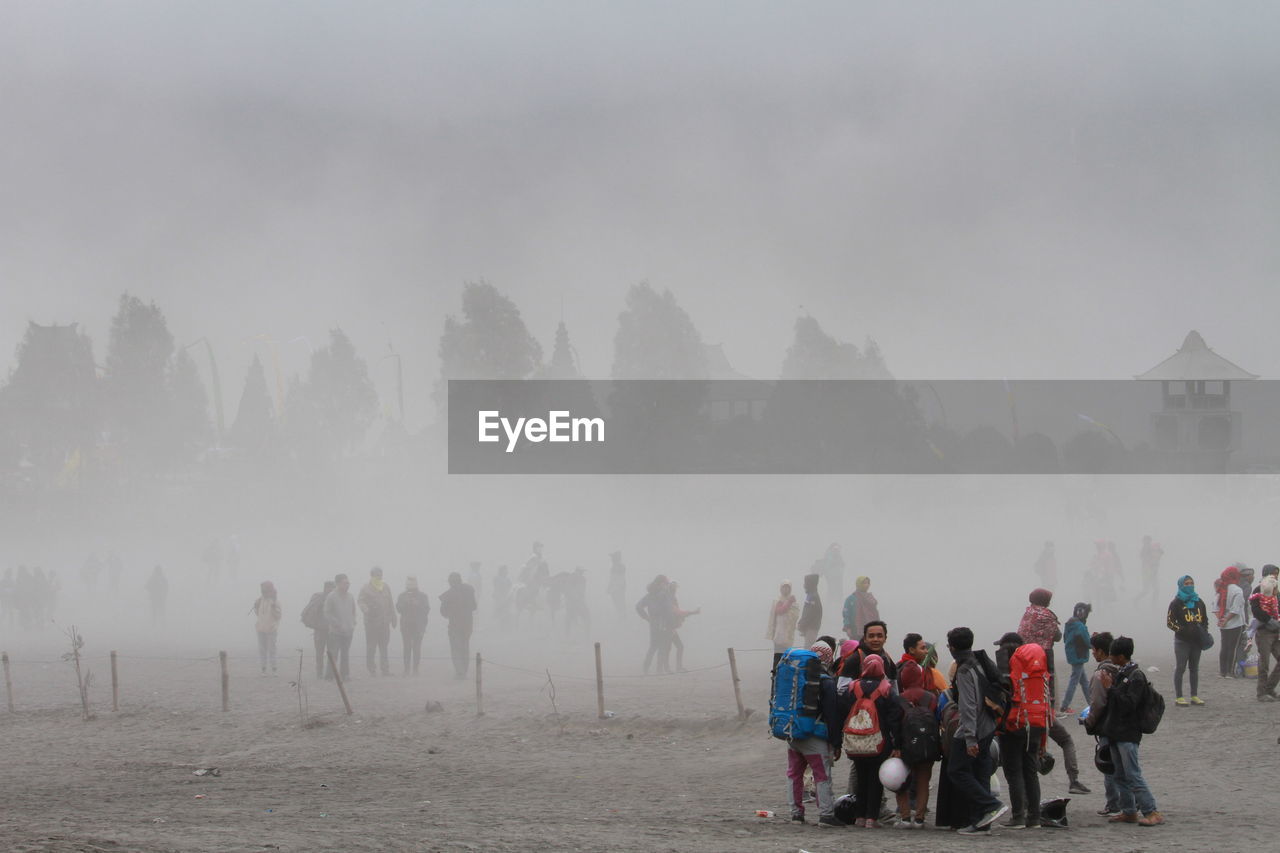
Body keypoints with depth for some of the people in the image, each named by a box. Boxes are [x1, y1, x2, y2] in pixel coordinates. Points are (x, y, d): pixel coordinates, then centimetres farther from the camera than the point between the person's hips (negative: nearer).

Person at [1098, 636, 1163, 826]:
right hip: (1115, 732, 9)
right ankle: (1128, 812, 19)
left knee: (1133, 775, -12)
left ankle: (1152, 813, -12)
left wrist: (1110, 687, -22)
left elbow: (1128, 704, -23)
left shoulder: (1136, 677, -14)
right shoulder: (1121, 673, 12)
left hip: (1128, 734, -9)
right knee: (1121, 776, 12)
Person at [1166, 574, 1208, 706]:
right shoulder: (1176, 603, -4)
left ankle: (1194, 696, 16)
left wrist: (1204, 632, 4)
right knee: (1180, 668, -4)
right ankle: (1178, 697, -1)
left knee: (1194, 668, 10)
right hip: (1182, 641, -6)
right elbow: (1170, 622, -8)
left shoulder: (1199, 602, 13)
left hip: (1196, 641, 6)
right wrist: (1183, 630, -21)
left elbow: (1205, 619, 22)